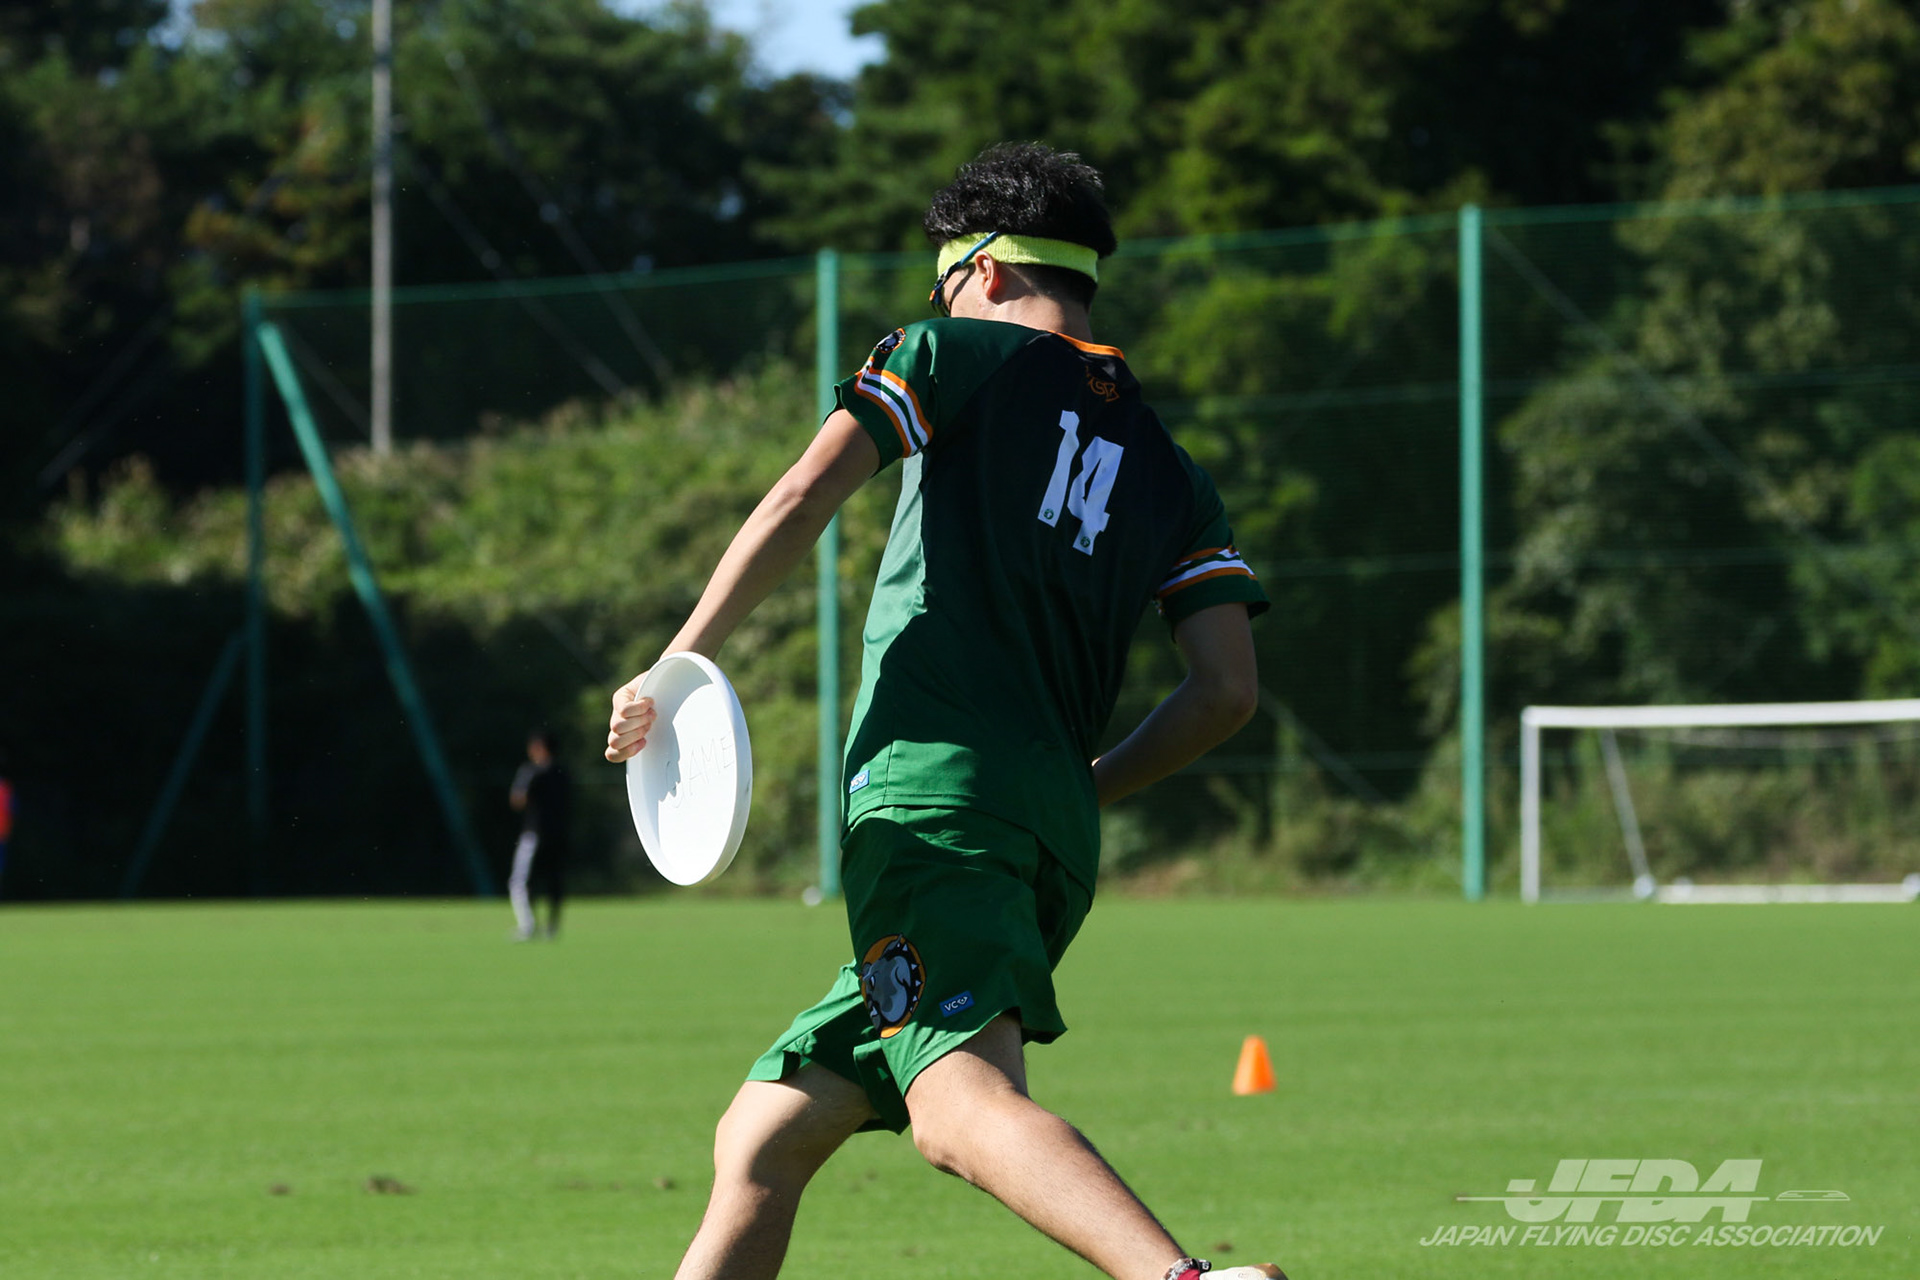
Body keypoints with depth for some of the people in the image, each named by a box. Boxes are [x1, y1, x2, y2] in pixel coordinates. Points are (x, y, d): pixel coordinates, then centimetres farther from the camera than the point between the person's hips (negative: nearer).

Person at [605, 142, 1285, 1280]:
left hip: (933, 794, -7)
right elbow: (1229, 692, 11)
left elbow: (803, 501, -4)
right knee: (760, 1143, 15)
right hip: (1058, 849, 7)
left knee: (962, 1106, -30)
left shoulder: (961, 354, 10)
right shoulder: (1174, 478, 23)